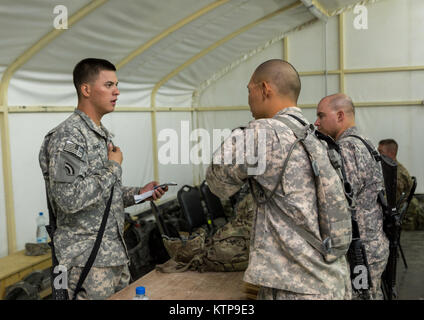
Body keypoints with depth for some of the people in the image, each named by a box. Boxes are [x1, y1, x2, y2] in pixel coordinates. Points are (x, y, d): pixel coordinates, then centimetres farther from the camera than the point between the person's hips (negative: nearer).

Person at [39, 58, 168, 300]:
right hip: (87, 259, -9)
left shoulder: (102, 135, 13)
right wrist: (114, 167, -17)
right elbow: (70, 198, -28)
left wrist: (138, 193, 6)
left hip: (115, 252, 9)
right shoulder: (67, 137, -17)